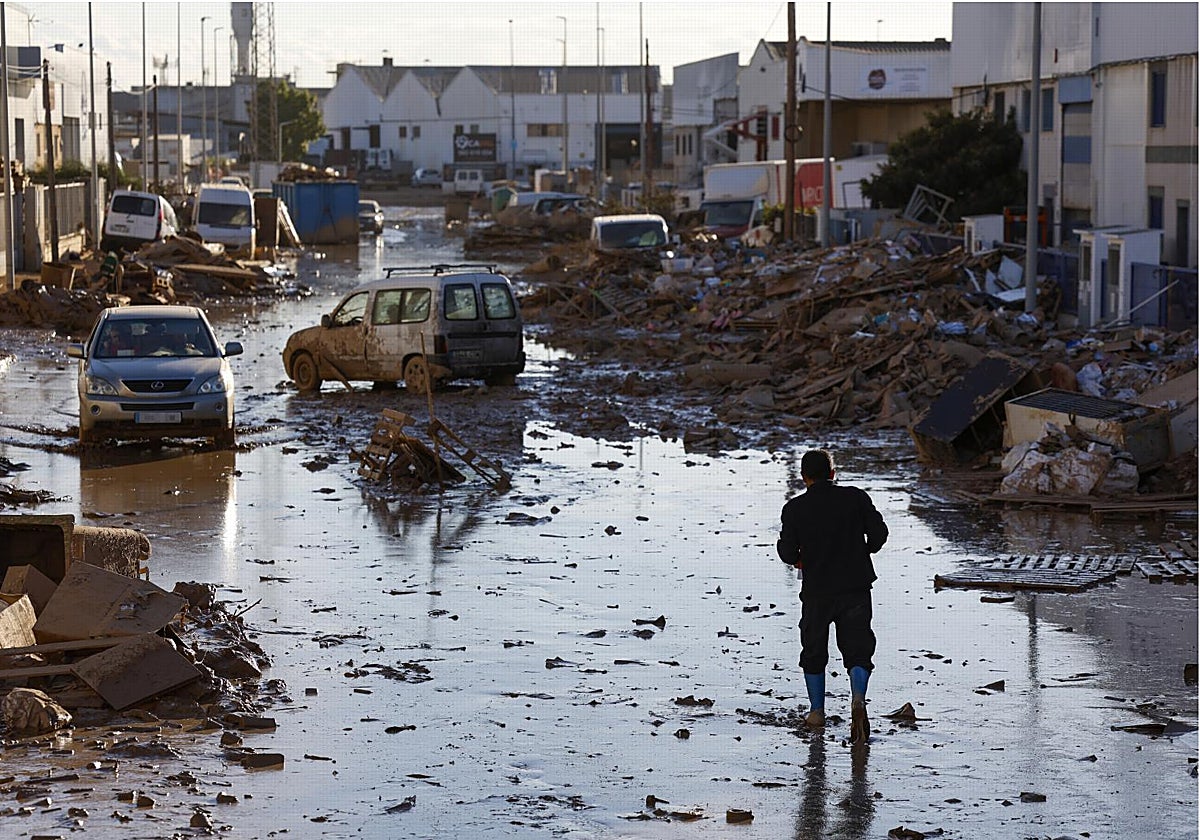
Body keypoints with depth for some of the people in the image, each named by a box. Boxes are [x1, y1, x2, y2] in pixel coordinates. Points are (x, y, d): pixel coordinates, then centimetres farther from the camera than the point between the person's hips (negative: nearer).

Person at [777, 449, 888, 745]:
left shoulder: (795, 508, -5)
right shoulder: (856, 498, -2)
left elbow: (787, 552, -7)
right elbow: (879, 533, -3)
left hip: (817, 590, 0)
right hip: (856, 588, 0)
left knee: (814, 650, 17)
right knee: (857, 650, 4)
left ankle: (817, 712, 23)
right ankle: (858, 698, -23)